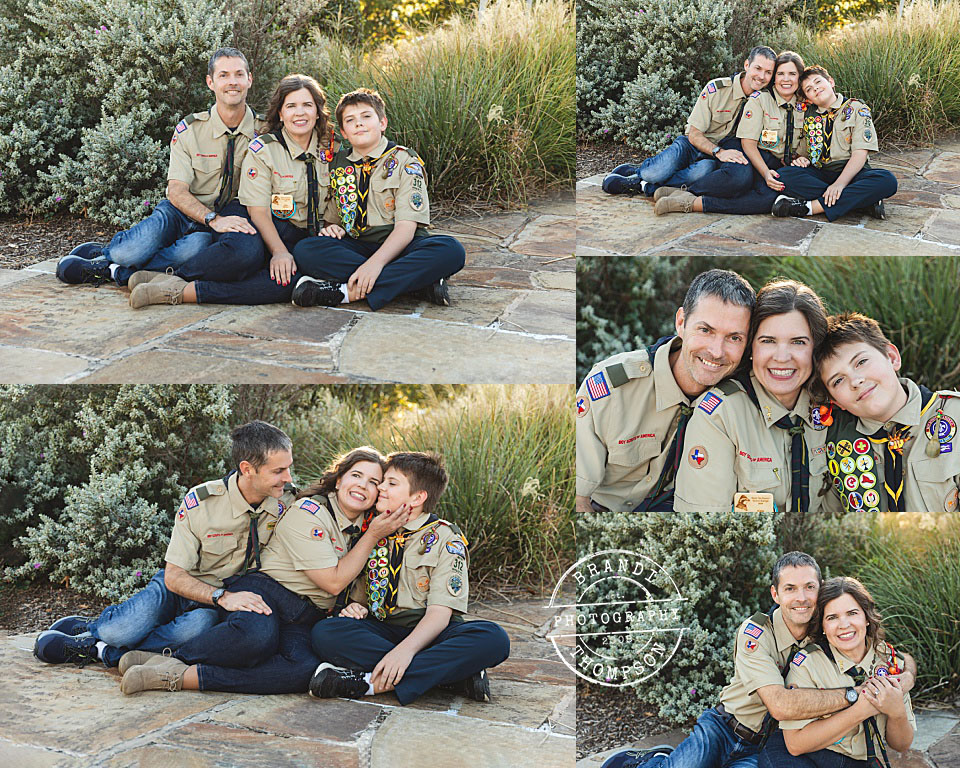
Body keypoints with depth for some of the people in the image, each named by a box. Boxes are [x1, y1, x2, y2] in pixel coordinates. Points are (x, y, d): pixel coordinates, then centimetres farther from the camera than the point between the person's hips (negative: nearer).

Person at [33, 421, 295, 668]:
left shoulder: (285, 501, -13)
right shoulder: (200, 502, -20)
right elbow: (174, 576, -17)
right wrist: (221, 597, -32)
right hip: (180, 586, -1)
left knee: (202, 624, -37)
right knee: (120, 631, -30)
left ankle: (99, 650, -20)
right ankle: (93, 626, 8)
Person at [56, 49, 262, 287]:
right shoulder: (188, 129, -3)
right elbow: (177, 191, -9)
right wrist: (213, 219, -26)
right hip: (181, 211, 0)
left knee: (195, 248, -38)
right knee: (132, 251, -31)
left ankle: (116, 270, -21)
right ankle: (103, 252, 4)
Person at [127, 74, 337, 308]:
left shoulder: (332, 148, 8)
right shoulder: (262, 150, -3)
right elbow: (258, 210, -11)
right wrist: (279, 251, -25)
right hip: (275, 230, -3)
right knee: (247, 251, -43)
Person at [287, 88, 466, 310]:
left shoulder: (404, 162, 0)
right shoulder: (339, 165, 13)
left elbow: (407, 226, -12)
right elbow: (332, 218, 20)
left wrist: (376, 262, -30)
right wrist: (331, 228, -8)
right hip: (355, 247, 3)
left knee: (451, 251, -33)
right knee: (305, 250, -28)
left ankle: (347, 292, -39)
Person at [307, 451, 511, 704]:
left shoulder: (445, 538, -2)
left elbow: (440, 612, -14)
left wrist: (406, 649, -32)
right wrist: (356, 607, -8)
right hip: (382, 630, 3)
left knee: (494, 638, -33)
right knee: (325, 632, -29)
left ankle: (371, 682, -39)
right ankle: (455, 674, -30)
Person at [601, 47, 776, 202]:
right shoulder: (716, 88, -12)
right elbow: (694, 135, -11)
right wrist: (718, 152, -27)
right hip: (693, 145, -1)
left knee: (703, 170, -38)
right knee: (658, 173, -31)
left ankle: (647, 186, -24)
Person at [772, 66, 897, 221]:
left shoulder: (856, 109, 1)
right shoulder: (808, 117, 14)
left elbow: (860, 153, -10)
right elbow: (803, 152, 16)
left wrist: (839, 183, -26)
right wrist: (801, 159, -11)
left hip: (851, 172, -3)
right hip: (818, 172, 3)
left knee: (887, 180, -34)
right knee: (784, 175, -29)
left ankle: (811, 207, -39)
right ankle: (864, 201, -30)